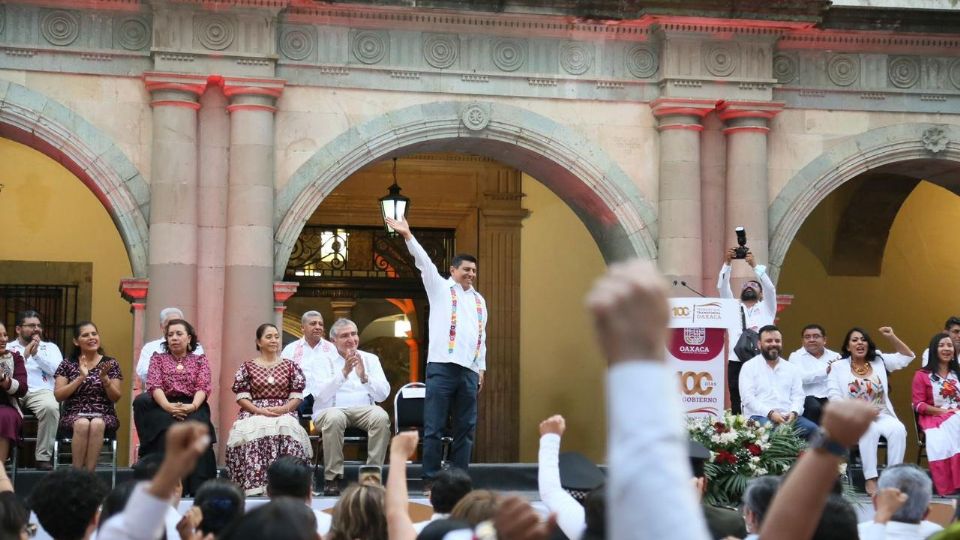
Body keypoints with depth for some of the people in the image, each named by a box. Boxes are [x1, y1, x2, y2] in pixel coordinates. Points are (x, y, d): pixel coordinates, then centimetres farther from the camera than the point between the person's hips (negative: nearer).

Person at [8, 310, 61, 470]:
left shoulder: (50, 347, 23)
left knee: (50, 407, -36)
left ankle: (43, 456, -27)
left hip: (40, 391, 0)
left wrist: (36, 353, 0)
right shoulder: (7, 347, 22)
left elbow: (57, 370, 5)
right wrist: (24, 354, -2)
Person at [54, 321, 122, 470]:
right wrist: (81, 378, -11)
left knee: (97, 424, -36)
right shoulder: (68, 364, 9)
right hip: (74, 415, 0)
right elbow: (58, 395, -1)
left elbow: (116, 398, 4)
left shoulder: (111, 363, 8)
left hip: (104, 416, 0)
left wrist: (105, 379, -13)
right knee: (82, 424, -36)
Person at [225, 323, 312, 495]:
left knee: (286, 429, -36)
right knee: (253, 430, -37)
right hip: (254, 413, 0)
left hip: (284, 413, 0)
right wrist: (260, 411, -14)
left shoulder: (290, 366, 17)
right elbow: (241, 397, 4)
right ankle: (254, 485, -41)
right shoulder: (247, 366, 13)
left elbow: (297, 396, 8)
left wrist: (283, 408, -12)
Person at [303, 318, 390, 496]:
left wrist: (364, 377, -17)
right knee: (334, 418, -36)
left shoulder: (370, 359, 14)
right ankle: (332, 477, -24)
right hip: (331, 410, -2)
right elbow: (320, 394, -12)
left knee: (381, 416, -30)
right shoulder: (322, 361, 6)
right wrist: (344, 372, -22)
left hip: (364, 410, 2)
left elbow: (383, 394, 1)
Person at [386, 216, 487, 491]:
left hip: (469, 370, 5)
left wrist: (481, 368, 16)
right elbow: (424, 262, -5)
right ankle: (430, 480, -4)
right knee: (434, 426, -5)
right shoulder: (440, 287, 8)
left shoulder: (479, 300, 20)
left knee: (466, 428, 4)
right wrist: (408, 236, -18)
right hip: (442, 366, -5)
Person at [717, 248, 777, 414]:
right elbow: (722, 287, 7)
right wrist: (727, 263, -6)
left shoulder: (766, 308, 16)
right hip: (736, 363, 1)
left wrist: (754, 265, -10)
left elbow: (770, 288, -1)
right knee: (737, 406, -3)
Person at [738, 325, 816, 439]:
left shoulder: (792, 368, 20)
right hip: (760, 416, -4)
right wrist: (770, 413, -18)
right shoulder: (749, 367, 7)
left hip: (788, 417, 4)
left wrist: (793, 412, -12)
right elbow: (748, 397, -4)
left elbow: (798, 396, 11)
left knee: (812, 429, -25)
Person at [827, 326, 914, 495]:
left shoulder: (879, 361, 13)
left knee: (898, 429, -30)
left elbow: (907, 356, 15)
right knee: (870, 430, -37)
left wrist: (892, 338, 1)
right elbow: (835, 399, -4)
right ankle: (870, 480, -36)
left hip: (882, 415, 3)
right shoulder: (839, 367, 5)